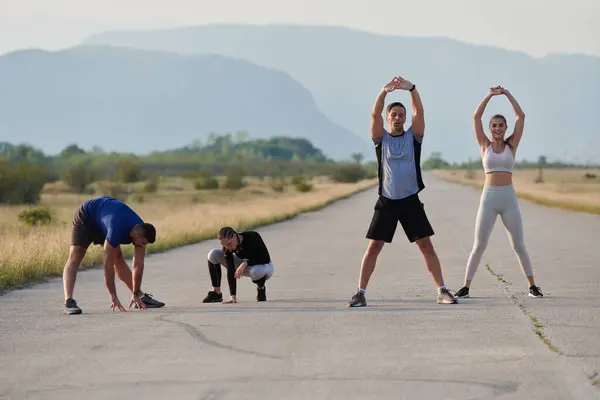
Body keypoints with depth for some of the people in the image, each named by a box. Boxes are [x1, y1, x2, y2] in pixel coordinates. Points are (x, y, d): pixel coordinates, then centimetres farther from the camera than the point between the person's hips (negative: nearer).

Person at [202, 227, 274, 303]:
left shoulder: (253, 237, -31)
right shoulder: (227, 248, -20)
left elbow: (266, 259, -30)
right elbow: (230, 271, -25)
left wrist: (245, 263, -40)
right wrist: (233, 296, -33)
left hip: (265, 266, -5)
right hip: (246, 266, 5)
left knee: (256, 271, -44)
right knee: (213, 254, -13)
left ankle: (261, 288, -8)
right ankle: (216, 293, -6)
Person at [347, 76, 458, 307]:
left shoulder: (413, 137, 6)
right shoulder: (381, 138, 5)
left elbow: (419, 111, -8)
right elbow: (375, 114, -11)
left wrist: (412, 89, -25)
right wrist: (384, 92, -27)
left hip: (410, 201, 0)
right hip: (386, 201, 0)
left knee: (426, 246, -1)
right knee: (373, 247, -2)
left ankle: (442, 292, 2)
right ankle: (360, 293, 2)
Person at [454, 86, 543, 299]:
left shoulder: (512, 145, 7)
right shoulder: (485, 145, 7)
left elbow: (521, 116, 2)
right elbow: (476, 117, 0)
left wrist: (507, 94, 3)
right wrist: (490, 95, -3)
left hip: (509, 198, 1)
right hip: (488, 198, -1)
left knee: (519, 245, 3)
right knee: (479, 246, -2)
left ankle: (532, 285, 12)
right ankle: (466, 287, 3)